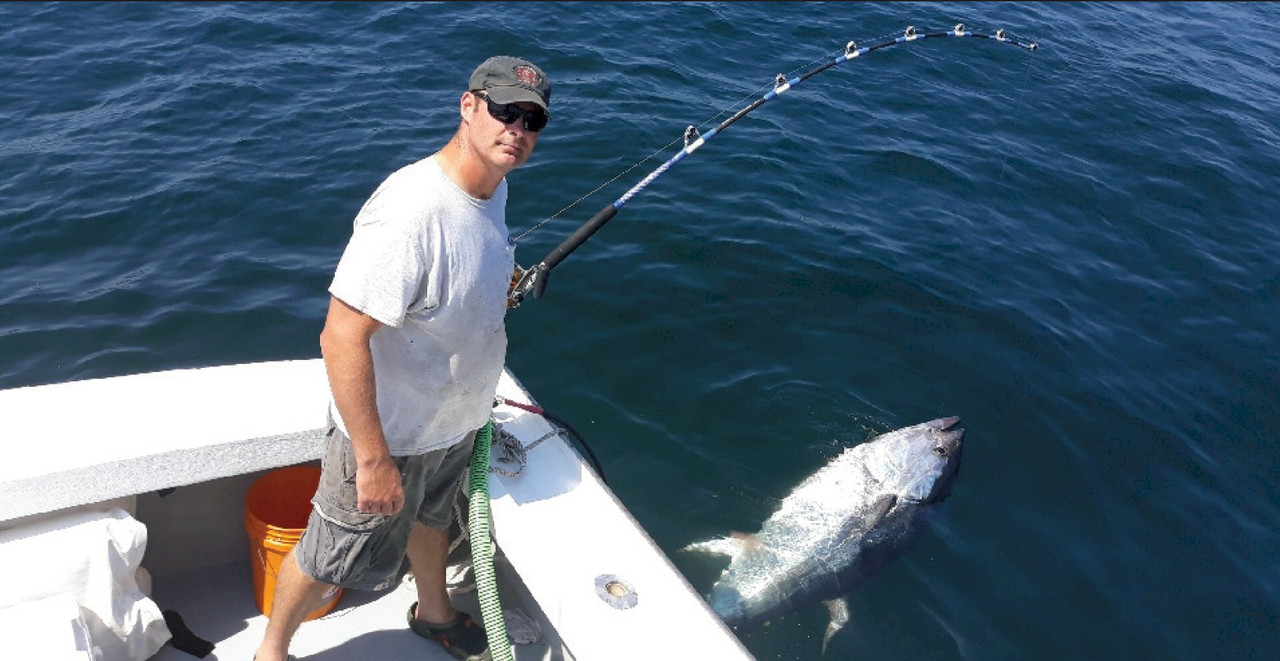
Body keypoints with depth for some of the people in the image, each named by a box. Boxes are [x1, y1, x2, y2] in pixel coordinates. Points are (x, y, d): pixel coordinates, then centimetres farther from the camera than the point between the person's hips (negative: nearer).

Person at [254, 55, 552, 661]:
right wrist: (374, 460, -30)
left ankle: (434, 612, 59)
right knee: (333, 559, 13)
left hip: (456, 420, 8)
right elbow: (342, 338, -34)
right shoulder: (411, 211, -34)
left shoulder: (491, 186, -5)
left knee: (433, 516, 32)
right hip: (391, 431, -8)